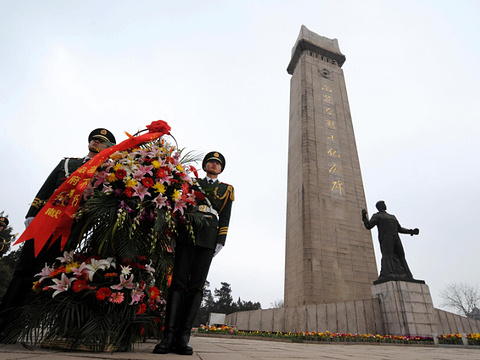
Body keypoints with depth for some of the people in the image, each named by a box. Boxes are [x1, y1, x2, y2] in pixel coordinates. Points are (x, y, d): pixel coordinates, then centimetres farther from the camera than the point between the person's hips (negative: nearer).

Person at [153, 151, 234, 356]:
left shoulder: (227, 189, 20)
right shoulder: (192, 182, 21)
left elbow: (225, 218, 11)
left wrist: (221, 241, -1)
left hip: (208, 238, 0)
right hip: (187, 234, 0)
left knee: (196, 286, -2)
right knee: (178, 282, -6)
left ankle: (183, 338, 2)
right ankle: (169, 337, -3)